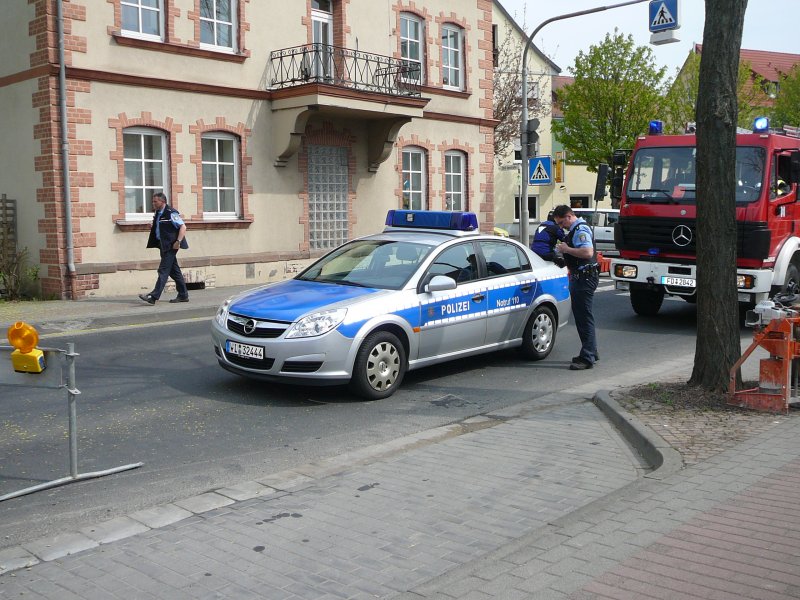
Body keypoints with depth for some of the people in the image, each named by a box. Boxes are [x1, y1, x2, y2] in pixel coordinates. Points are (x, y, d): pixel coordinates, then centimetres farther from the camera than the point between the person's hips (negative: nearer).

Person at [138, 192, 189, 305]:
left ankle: (154, 296, -13)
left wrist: (178, 242, -20)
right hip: (163, 245, 9)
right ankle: (183, 295, 19)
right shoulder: (157, 213, 13)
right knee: (174, 271, 12)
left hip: (171, 246, -9)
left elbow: (183, 227, -16)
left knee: (163, 270, -10)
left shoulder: (171, 213, -13)